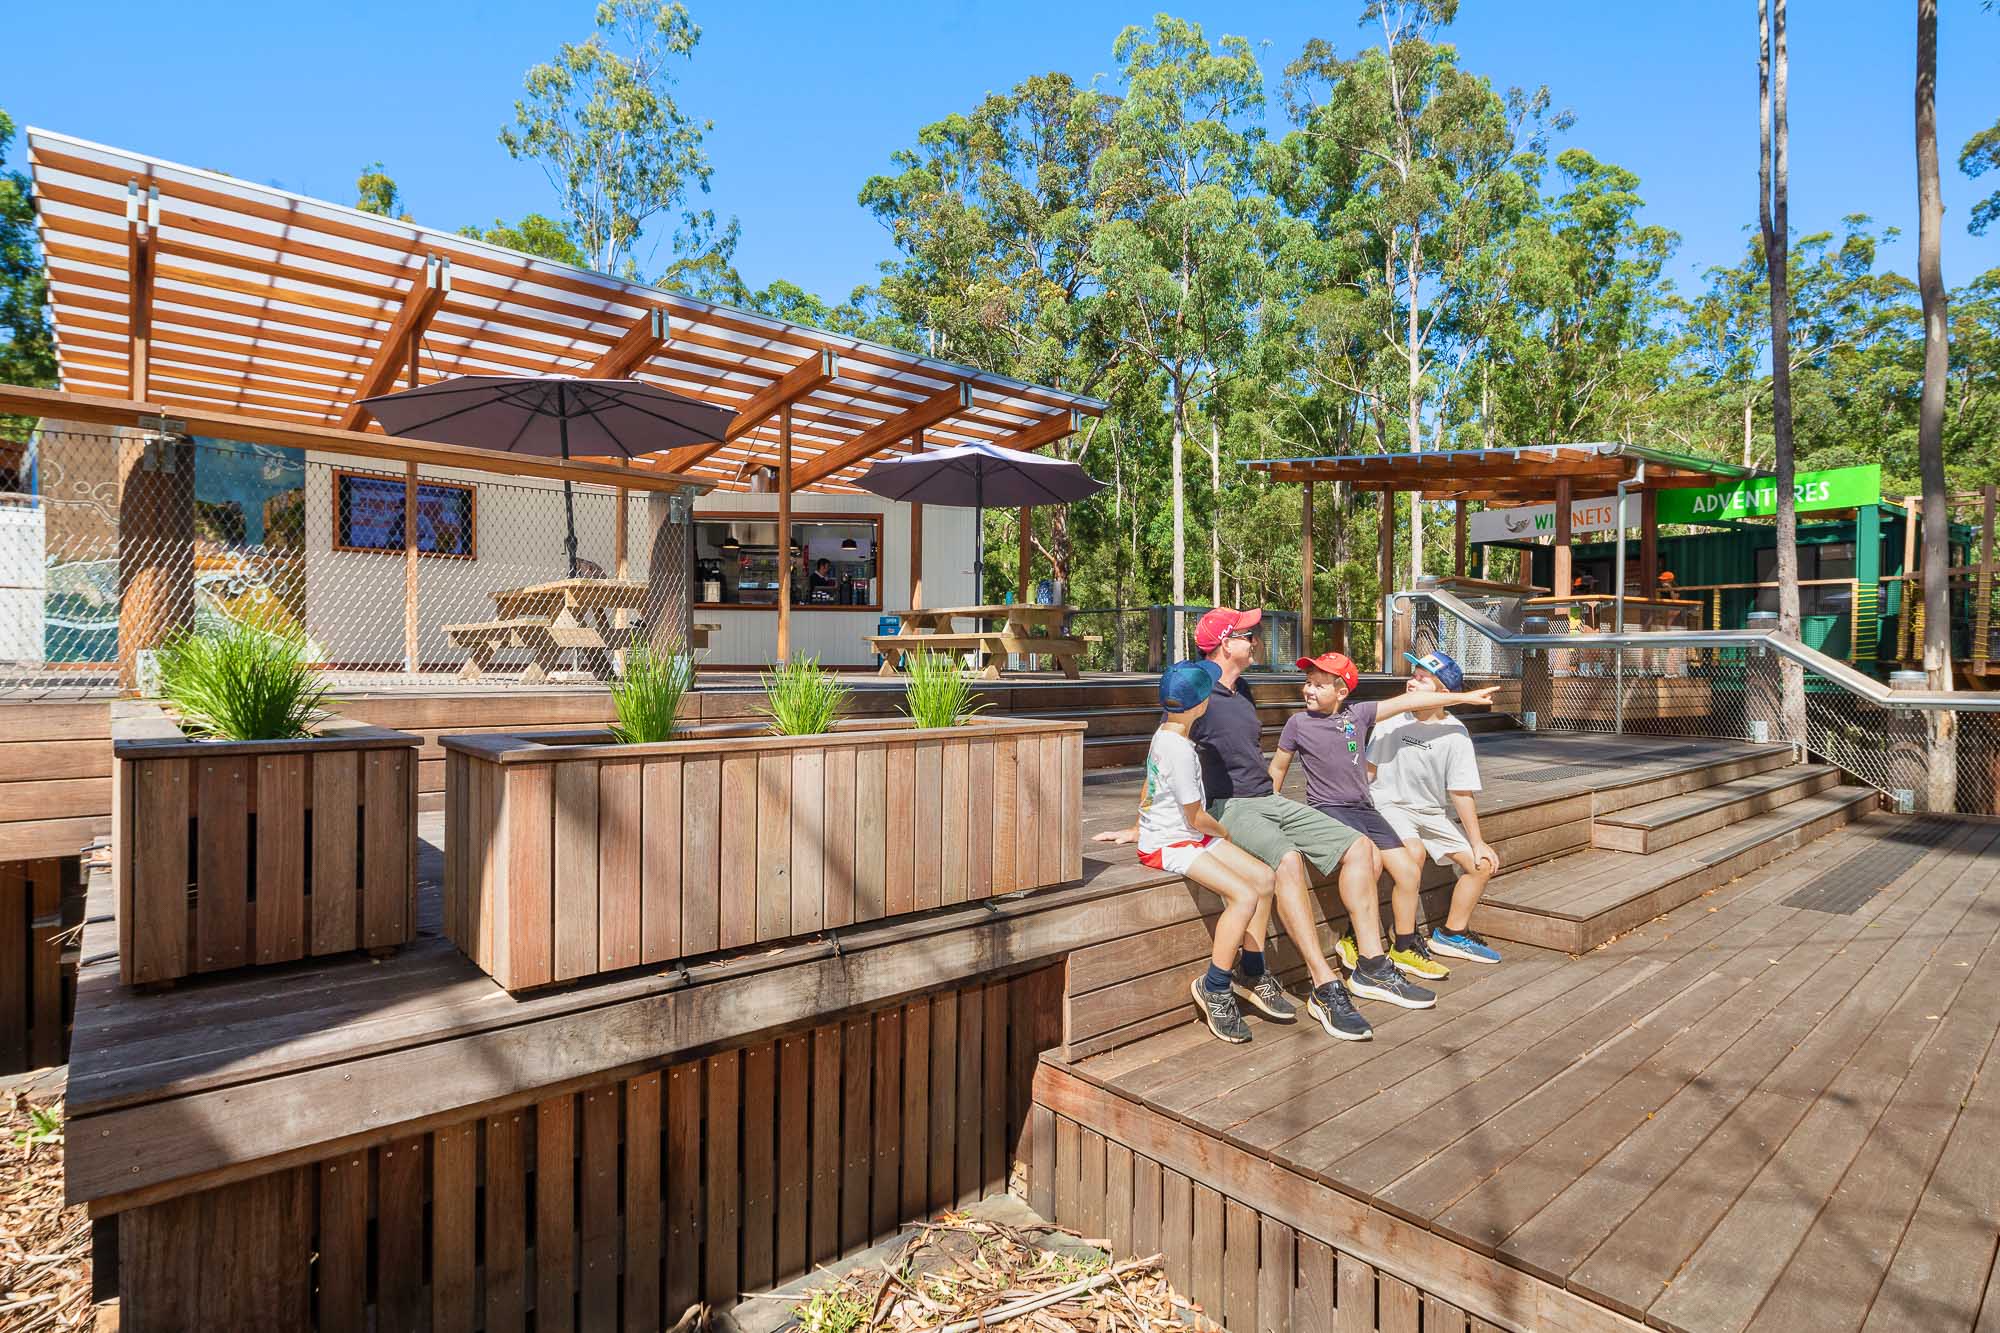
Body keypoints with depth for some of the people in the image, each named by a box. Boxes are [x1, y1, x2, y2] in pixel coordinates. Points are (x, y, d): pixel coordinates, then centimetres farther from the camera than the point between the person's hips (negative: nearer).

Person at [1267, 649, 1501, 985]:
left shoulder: (1358, 714, 3)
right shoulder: (1298, 723, -4)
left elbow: (1407, 702, 4)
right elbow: (1277, 769, 6)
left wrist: (1466, 696, 6)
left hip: (1363, 808, 5)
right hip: (1326, 808, -5)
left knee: (1408, 869, 0)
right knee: (1370, 857, -30)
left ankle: (1404, 949, 23)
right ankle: (1367, 966, -24)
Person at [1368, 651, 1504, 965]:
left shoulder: (1456, 735, -10)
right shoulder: (1392, 719, -9)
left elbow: (1461, 793, -6)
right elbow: (1371, 767, 2)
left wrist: (1477, 843, -6)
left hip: (1433, 813, 3)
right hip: (1389, 806, -3)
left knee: (1484, 863, -2)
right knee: (1414, 852, -31)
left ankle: (1452, 933, 19)